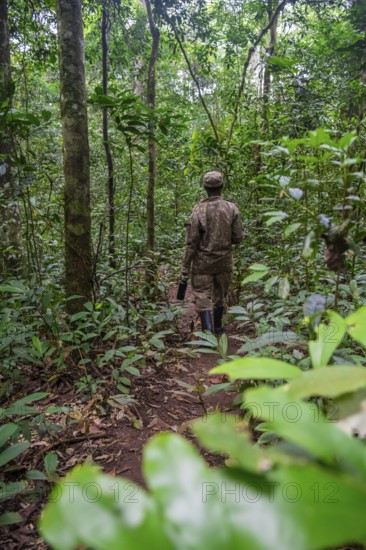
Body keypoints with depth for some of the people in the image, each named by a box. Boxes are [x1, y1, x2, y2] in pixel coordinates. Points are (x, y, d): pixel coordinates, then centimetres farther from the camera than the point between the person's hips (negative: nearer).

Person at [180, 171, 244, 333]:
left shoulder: (199, 209, -12)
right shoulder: (232, 208, -5)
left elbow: (191, 241, -12)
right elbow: (238, 237, -3)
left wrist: (185, 267, -6)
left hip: (203, 261, -3)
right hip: (224, 260, 3)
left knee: (203, 297, 2)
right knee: (220, 294, 19)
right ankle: (217, 327, 35)